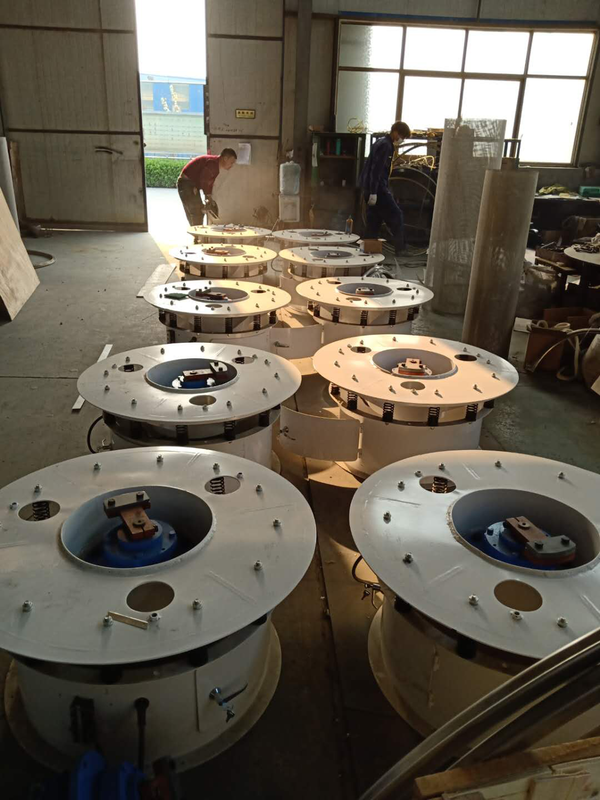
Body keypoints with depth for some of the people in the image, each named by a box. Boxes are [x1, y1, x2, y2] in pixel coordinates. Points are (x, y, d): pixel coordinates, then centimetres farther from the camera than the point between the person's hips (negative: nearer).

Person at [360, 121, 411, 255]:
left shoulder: (382, 142, 18)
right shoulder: (386, 145, -14)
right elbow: (377, 169, -21)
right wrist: (373, 192, -24)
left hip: (370, 187, 10)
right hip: (377, 188, -10)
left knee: (374, 219, 13)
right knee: (396, 216, -5)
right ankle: (400, 248, 0)